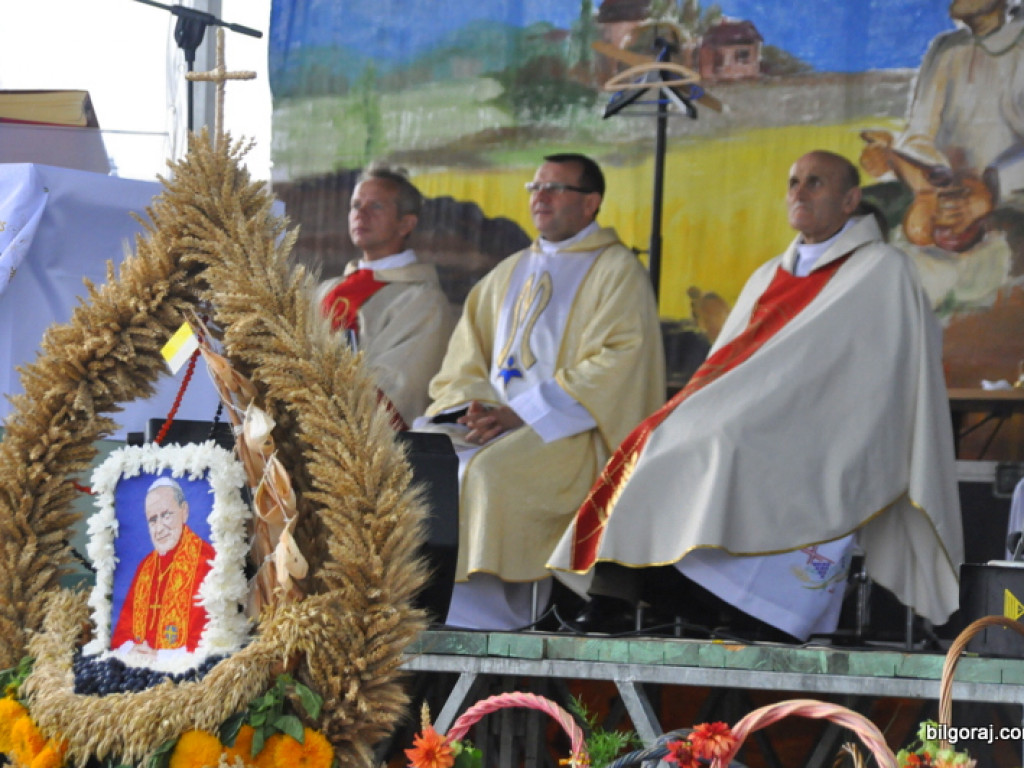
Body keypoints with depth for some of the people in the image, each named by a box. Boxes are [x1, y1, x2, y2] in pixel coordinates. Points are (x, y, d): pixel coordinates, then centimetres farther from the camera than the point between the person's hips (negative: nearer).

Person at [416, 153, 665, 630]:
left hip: (570, 431, -6)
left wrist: (521, 413, -16)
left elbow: (615, 365, -10)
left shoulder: (618, 272, 4)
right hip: (489, 424, 6)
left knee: (488, 472, -34)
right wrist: (472, 409, -4)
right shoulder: (508, 275, 24)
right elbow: (463, 363, 20)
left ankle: (475, 618, -31)